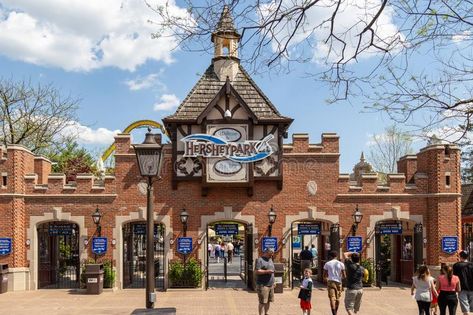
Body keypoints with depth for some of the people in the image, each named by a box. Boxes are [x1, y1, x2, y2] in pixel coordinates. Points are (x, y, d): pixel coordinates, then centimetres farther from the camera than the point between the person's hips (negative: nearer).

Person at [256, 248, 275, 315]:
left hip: (270, 285, 8)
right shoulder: (260, 260, -9)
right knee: (262, 302, -6)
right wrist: (267, 271, -20)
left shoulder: (270, 260, 17)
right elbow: (257, 271, -16)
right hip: (263, 285, -8)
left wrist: (273, 282, 21)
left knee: (268, 301, 12)